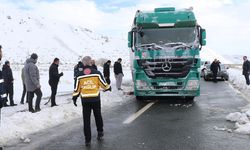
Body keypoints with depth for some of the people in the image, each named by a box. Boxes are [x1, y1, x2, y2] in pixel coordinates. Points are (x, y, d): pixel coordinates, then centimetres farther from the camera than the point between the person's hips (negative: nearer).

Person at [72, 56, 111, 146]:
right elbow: (103, 84, -1)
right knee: (98, 116, 20)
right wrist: (108, 87, 20)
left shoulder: (80, 75, -2)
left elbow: (77, 88, 3)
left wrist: (74, 98, 15)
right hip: (95, 99, 0)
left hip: (85, 100, 1)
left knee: (86, 119, 7)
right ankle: (100, 133, 32)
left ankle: (87, 139, 10)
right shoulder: (97, 73, -7)